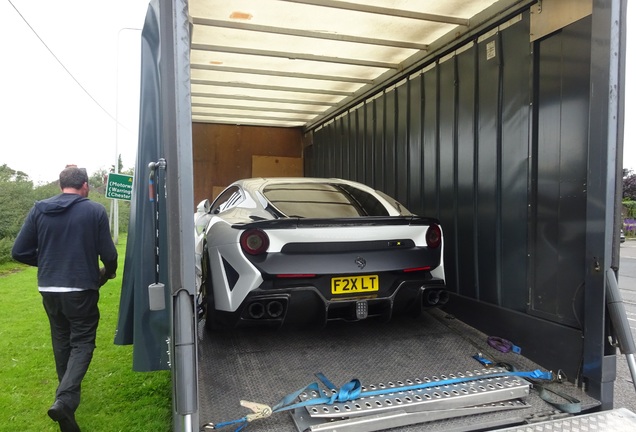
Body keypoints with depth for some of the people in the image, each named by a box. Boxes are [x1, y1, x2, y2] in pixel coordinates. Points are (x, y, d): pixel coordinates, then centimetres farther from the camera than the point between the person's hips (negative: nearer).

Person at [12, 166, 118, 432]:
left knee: (61, 340, 21)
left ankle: (67, 396, 37)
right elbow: (108, 254, -10)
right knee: (82, 342, 6)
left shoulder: (39, 209, 0)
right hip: (81, 289, -4)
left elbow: (19, 252, 0)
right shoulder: (95, 210, -9)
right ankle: (65, 399, -12)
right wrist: (109, 272, 12)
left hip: (49, 289, 4)